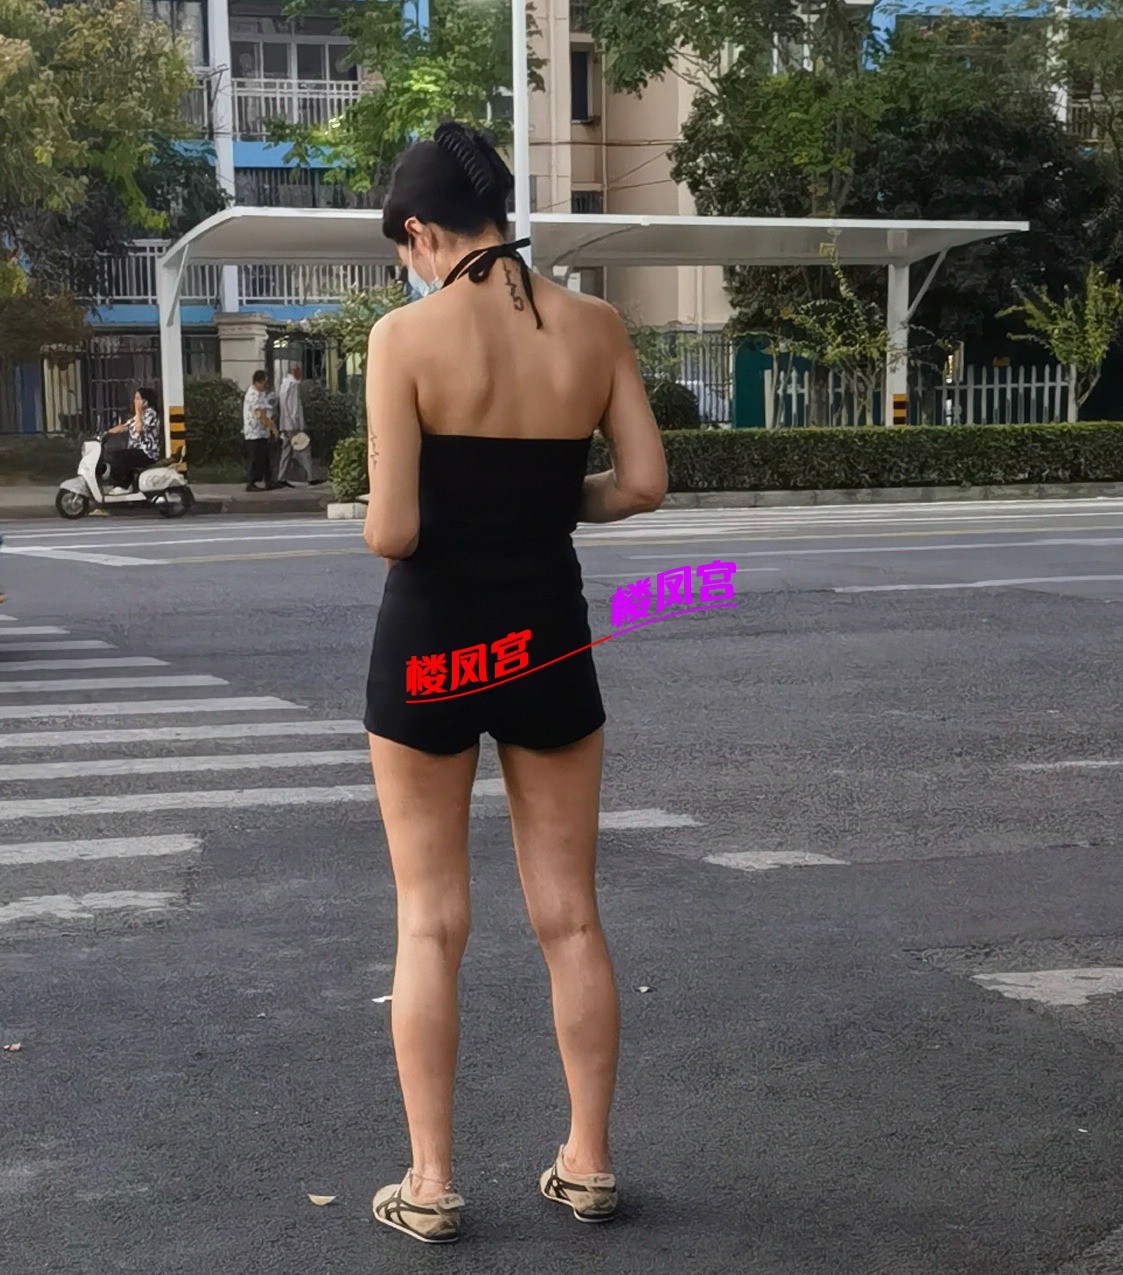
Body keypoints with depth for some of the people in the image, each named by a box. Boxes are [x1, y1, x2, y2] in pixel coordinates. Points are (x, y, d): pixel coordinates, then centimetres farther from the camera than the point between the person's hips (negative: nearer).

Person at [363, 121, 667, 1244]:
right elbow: (642, 484, -2)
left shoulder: (406, 335, -13)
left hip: (428, 645, -3)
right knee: (570, 919, 14)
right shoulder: (593, 326, -2)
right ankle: (588, 1163, 23)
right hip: (548, 643, 3)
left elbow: (391, 532, -17)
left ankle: (431, 1184, 15)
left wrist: (377, 523, 5)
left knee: (429, 925, 9)